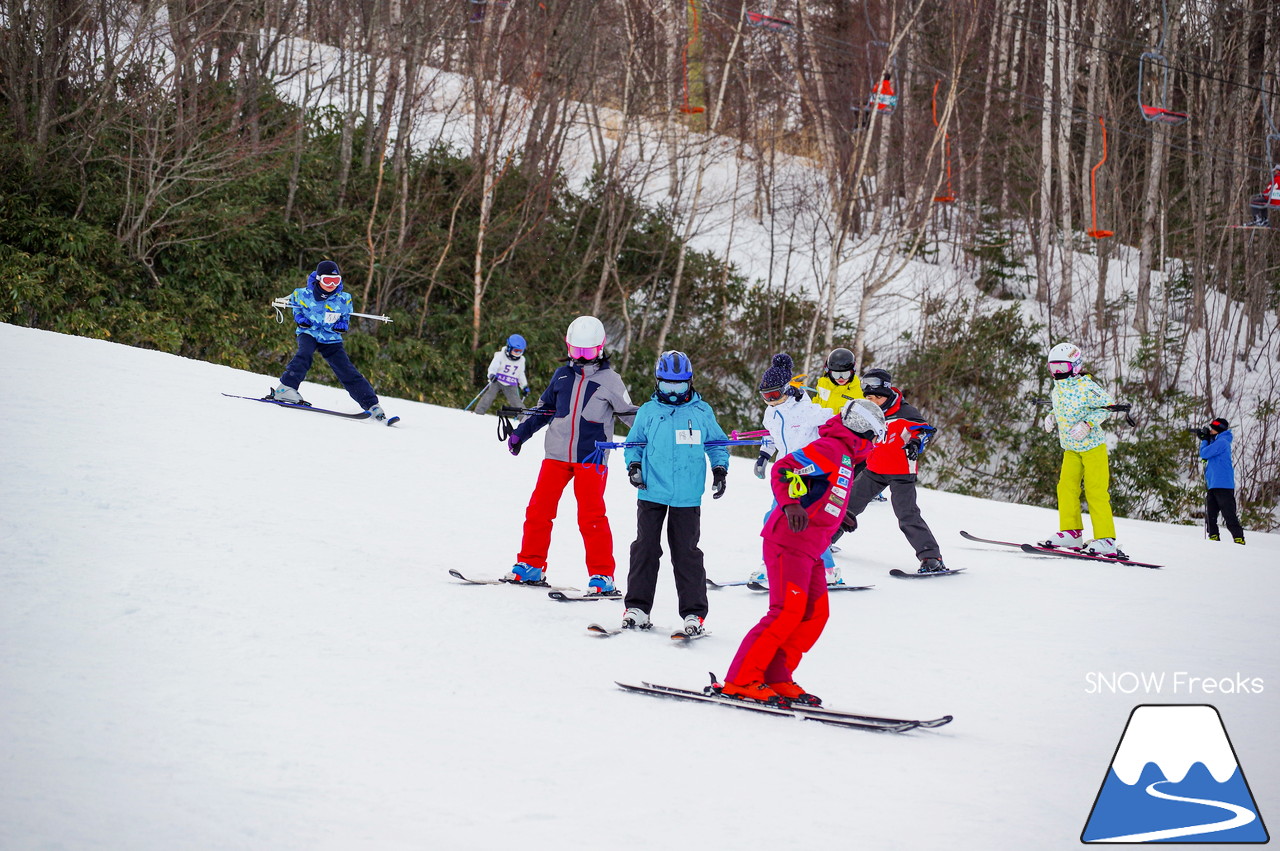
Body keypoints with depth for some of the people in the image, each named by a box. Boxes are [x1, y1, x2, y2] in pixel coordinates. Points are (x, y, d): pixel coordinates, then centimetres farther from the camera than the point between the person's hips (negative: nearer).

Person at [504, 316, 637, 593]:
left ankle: (602, 576, -3)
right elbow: (544, 408, 22)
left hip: (591, 458, -4)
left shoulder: (609, 380, 1)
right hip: (557, 454, 4)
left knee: (591, 516, -8)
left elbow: (628, 413, 6)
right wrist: (520, 433, 20)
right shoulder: (562, 375, 11)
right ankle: (531, 564, 15)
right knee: (539, 508, 3)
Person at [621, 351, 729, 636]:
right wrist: (634, 465, -2)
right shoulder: (648, 412, 6)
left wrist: (720, 469, 2)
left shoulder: (702, 412, 5)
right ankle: (637, 607, 9)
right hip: (651, 493, 1)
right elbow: (634, 442, 15)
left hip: (687, 497, -1)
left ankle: (694, 612, 6)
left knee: (686, 553, 1)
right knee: (645, 548, 2)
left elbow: (716, 443, 15)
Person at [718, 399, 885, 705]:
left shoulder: (844, 456, 20)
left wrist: (839, 516, 39)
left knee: (815, 613, 5)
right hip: (789, 542, -10)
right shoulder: (831, 449, -11)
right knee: (788, 611, -16)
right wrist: (792, 504, -35)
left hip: (809, 548, 10)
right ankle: (740, 680, -15)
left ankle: (776, 679, 6)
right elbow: (784, 469, -21)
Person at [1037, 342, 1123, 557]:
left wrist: (1087, 424, -24)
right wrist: (1052, 418, 3)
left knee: (1095, 491, -9)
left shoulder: (1085, 386, -18)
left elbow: (1108, 404, -15)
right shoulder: (1058, 389, 6)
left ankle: (1106, 539, -6)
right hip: (1071, 448, 8)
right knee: (1066, 487, 0)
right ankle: (1071, 532, 8)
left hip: (1092, 445, -8)